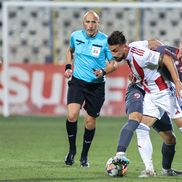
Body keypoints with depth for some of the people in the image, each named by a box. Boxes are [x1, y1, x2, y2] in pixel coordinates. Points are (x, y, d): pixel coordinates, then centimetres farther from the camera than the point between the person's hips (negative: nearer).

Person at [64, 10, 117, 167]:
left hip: (96, 85, -1)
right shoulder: (76, 36, 0)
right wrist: (68, 67, 7)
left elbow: (114, 63, -2)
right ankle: (72, 149, 4)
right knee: (72, 115, -19)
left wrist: (103, 71, -21)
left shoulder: (105, 41, -9)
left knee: (90, 122, 6)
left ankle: (84, 155, 27)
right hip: (77, 82, 1)